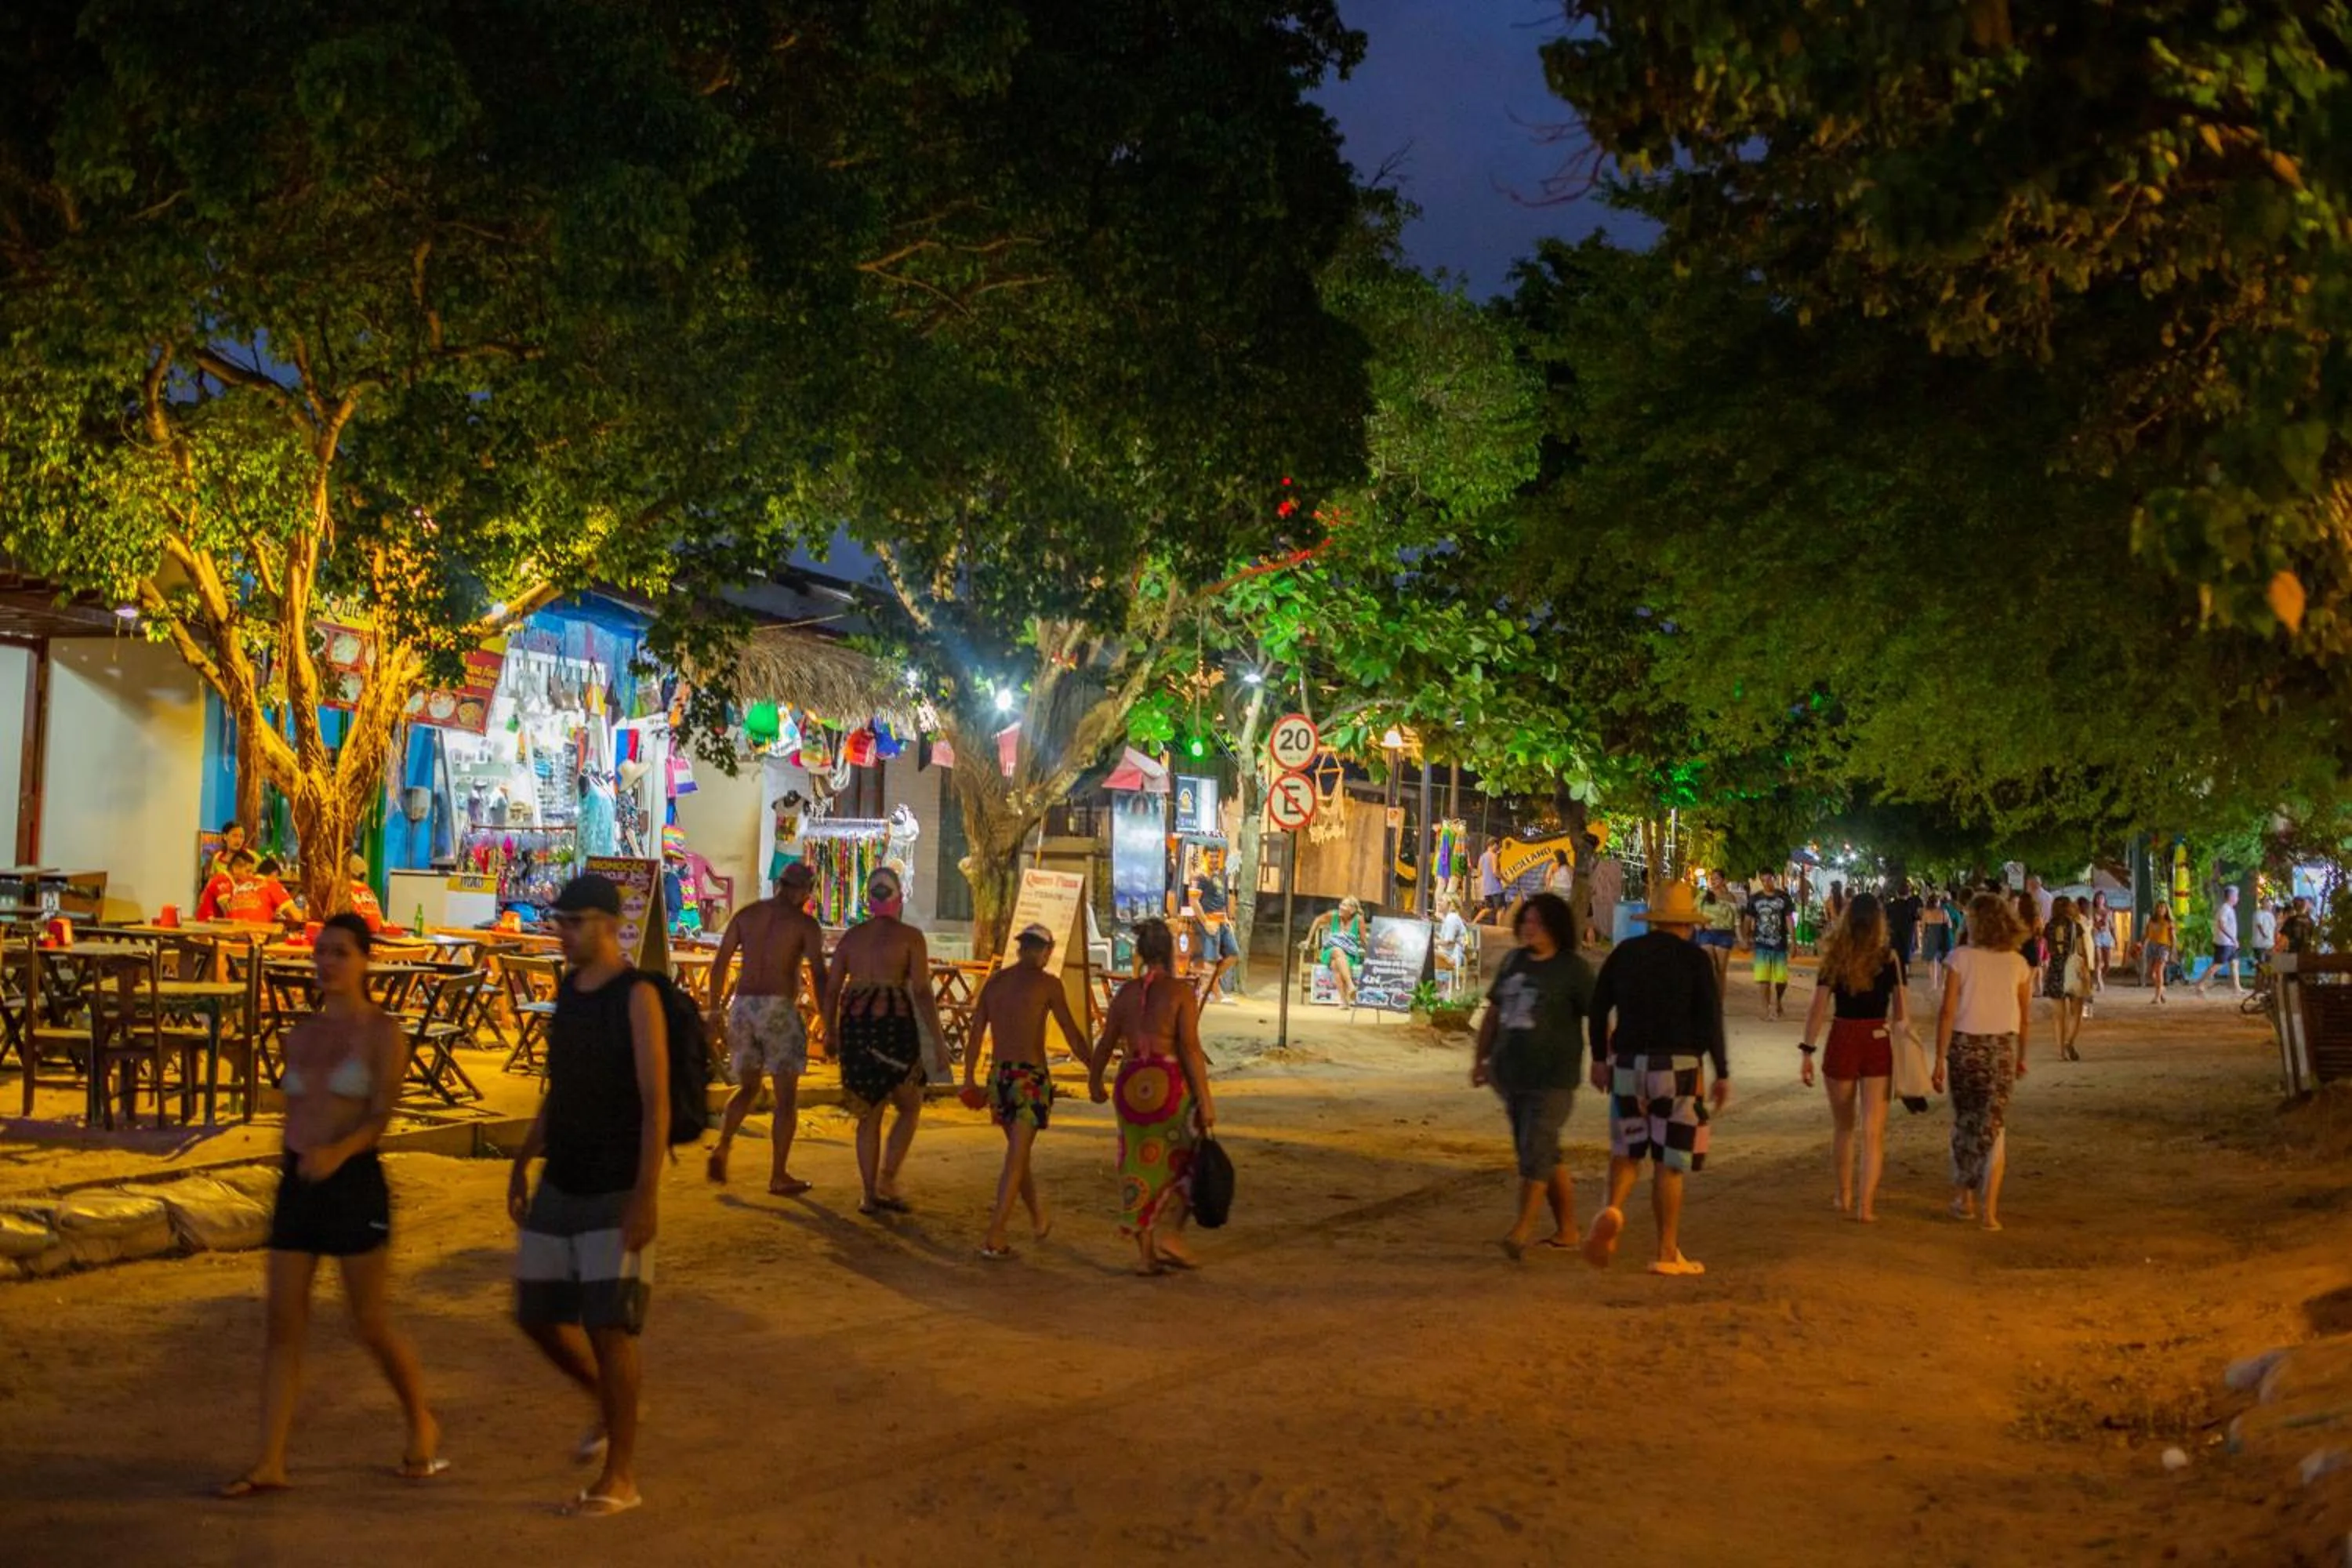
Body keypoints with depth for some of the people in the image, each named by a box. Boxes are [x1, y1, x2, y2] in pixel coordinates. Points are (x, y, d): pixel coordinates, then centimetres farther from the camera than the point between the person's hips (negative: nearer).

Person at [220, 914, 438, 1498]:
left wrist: (337, 1152, -32)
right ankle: (270, 1463, 1)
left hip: (354, 1183, -5)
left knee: (370, 1323, 3)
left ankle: (421, 1423, 26)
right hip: (296, 1184, 5)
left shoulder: (384, 1033, -5)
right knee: (282, 1322, 0)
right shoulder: (300, 1035, 12)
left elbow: (381, 1116, -15)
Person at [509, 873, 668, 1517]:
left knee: (607, 1326, -6)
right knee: (537, 1314, 11)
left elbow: (656, 1103, -18)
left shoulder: (637, 996, -14)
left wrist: (646, 1195, -23)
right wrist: (522, 1164, 17)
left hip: (615, 1194, -8)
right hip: (560, 1185, 8)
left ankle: (620, 1477, 5)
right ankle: (607, 1406, 34)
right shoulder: (568, 988, 9)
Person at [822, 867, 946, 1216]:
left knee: (870, 1114, 15)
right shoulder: (910, 937, -4)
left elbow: (831, 989, 8)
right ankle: (887, 1181, 1)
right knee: (909, 1108, 15)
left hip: (855, 1024, 4)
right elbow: (922, 992, -11)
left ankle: (870, 1194, 12)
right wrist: (938, 1040, -8)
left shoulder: (851, 936, 9)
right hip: (894, 1025, -4)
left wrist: (831, 1031, 22)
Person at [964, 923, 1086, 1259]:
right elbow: (1072, 1034, -2)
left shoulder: (994, 982, 10)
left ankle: (1039, 1220, 38)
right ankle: (994, 1237, -11)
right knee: (1016, 1159, -5)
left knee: (1018, 1152, 21)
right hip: (1031, 1077, -6)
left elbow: (976, 1034, 11)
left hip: (999, 1077, 6)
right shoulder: (1047, 983, -5)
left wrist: (968, 1079, 18)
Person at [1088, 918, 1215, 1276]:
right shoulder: (1180, 993, -8)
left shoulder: (1126, 992, 7)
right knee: (1184, 1163, 13)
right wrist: (1205, 1101, -11)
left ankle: (1145, 1253, 13)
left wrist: (1094, 1082, 30)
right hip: (1170, 1083, -5)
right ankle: (1169, 1234, -3)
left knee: (1141, 1167, 11)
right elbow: (1191, 1049, -13)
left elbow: (1105, 1043, 13)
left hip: (1132, 1085, 5)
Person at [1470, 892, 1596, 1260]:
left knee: (1535, 1151, -13)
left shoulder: (1572, 969, -7)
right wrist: (1480, 1059, 18)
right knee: (1546, 1153, 13)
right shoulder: (1514, 961, 11)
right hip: (1511, 1075, 6)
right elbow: (1493, 1012, 19)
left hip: (1551, 1078, -6)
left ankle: (1522, 1231, -15)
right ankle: (1566, 1229, 23)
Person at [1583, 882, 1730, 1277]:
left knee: (1627, 1150, 16)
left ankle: (1613, 1211, -13)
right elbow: (1711, 1020, -8)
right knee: (1669, 1162, 3)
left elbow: (1598, 1008, 8)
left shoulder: (1624, 953, 6)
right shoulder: (1695, 960, -4)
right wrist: (1722, 1074, -2)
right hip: (1677, 1066, -3)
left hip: (1628, 1064, 3)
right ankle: (1667, 1254, 7)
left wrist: (1599, 1058, 18)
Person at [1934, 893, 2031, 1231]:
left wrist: (1940, 1059, -7)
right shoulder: (2018, 964, 0)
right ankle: (1989, 1208, -1)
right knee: (1994, 1126, 5)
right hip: (2003, 1047, 1)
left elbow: (1948, 1012, -11)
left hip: (1964, 1045, -1)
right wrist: (2021, 1057, 20)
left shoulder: (1962, 958, -8)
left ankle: (1965, 1199, 25)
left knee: (1964, 1122, 15)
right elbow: (2026, 1018, 6)